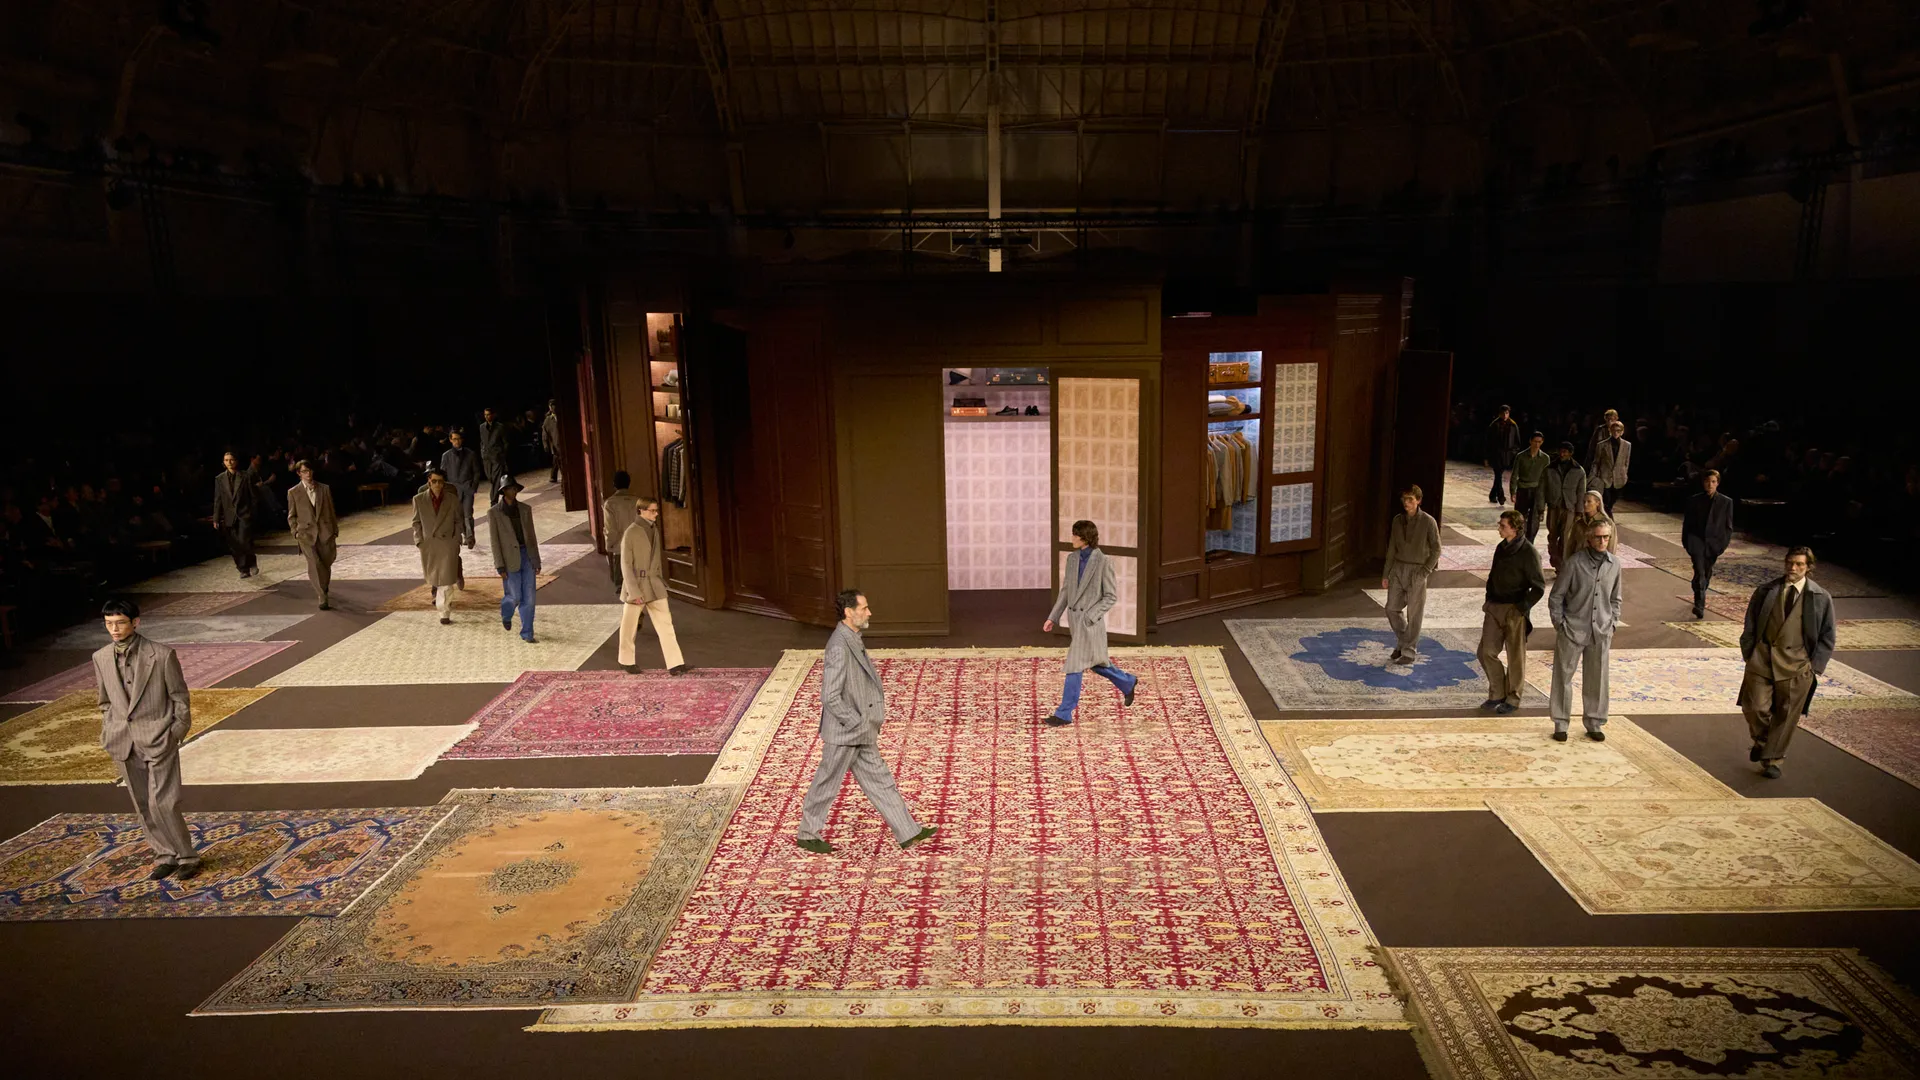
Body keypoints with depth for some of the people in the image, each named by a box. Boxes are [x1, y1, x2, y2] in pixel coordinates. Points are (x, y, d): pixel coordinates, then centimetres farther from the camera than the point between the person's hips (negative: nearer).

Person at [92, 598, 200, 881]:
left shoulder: (161, 655, -10)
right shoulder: (101, 658, 4)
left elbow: (180, 698, -3)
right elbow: (106, 702, 16)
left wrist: (176, 734, -5)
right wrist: (110, 735, 9)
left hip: (158, 740, -5)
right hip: (124, 745, 5)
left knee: (162, 803, -8)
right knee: (143, 806, 11)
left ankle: (187, 857, 6)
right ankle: (165, 857, 23)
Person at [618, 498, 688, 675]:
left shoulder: (654, 530, 6)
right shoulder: (631, 533, -14)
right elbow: (626, 564, -15)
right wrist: (634, 592, -18)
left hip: (654, 584, 6)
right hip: (636, 585, -6)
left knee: (665, 623, -1)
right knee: (630, 626, 10)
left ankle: (675, 664, -2)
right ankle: (626, 660, 29)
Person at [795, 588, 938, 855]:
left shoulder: (853, 640, 6)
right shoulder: (839, 646, -25)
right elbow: (830, 697, -26)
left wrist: (871, 718, 15)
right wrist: (857, 722, -18)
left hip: (860, 733, 10)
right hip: (844, 732, -9)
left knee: (879, 780, 12)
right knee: (827, 784, 7)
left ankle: (908, 833, 18)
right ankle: (807, 835, 25)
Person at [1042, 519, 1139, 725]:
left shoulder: (1102, 562, -14)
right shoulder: (1072, 559, 5)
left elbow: (1111, 596, -10)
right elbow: (1065, 591, 12)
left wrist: (1091, 615, -18)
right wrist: (1052, 617, 9)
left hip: (1090, 622, -7)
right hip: (1074, 619, 7)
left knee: (1074, 666, -5)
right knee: (1095, 663, 20)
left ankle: (1064, 714, 3)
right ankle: (1127, 682, 42)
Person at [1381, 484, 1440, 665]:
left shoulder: (1428, 522, -8)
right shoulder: (1398, 520, 6)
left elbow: (1436, 550, -5)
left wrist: (1425, 572, -13)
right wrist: (1386, 574, 11)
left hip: (1417, 571, -5)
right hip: (1398, 569, 5)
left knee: (1414, 614, 1)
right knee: (1392, 609, 6)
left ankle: (1410, 651, 12)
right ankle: (1402, 641, 27)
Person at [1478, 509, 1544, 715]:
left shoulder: (1528, 553, -13)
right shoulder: (1501, 548, 9)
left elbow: (1539, 587, -13)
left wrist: (1522, 608, -17)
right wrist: (1489, 599, 10)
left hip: (1514, 611, -7)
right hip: (1495, 607, 7)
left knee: (1515, 657, 6)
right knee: (1486, 652, 5)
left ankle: (1512, 699, 18)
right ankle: (1497, 694, 20)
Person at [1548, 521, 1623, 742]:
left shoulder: (1614, 564, 2)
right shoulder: (1575, 562, -10)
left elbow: (1615, 599, 14)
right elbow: (1556, 597, -4)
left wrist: (1612, 625, 7)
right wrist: (1560, 625, -7)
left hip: (1601, 633, 3)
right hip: (1573, 632, -3)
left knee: (1597, 680, 11)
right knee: (1563, 677, 4)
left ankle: (1594, 723, 26)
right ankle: (1560, 723, 17)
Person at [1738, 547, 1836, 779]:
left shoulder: (1820, 598, 0)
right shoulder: (1765, 592, 4)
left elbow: (1827, 637, 5)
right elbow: (1749, 628, 9)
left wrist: (1814, 667, -2)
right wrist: (1749, 656, 2)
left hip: (1796, 664, -1)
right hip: (1762, 658, 1)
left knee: (1787, 715, 5)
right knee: (1755, 708, -5)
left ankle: (1772, 760, 20)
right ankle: (1761, 742, 26)